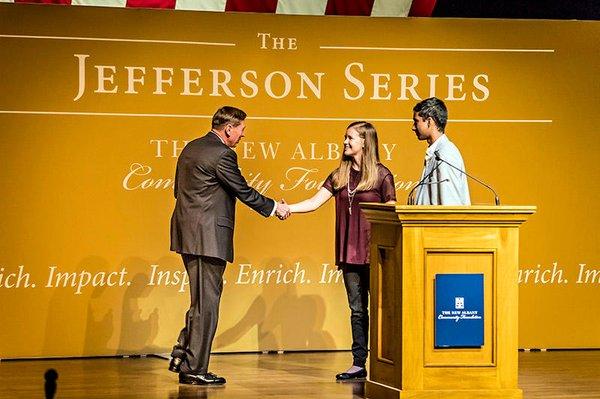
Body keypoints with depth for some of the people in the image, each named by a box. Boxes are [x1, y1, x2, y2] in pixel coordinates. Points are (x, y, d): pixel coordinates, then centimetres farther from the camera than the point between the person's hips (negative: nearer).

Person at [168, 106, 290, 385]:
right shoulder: (222, 155, -14)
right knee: (206, 302, -3)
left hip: (187, 234, 9)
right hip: (208, 236, -9)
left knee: (202, 300, 18)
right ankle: (194, 369, 1)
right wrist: (274, 208, 6)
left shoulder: (190, 148, 13)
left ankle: (181, 355, 15)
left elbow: (179, 189, 20)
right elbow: (244, 192, -8)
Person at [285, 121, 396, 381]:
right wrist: (287, 208, -10)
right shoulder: (340, 175, 11)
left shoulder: (381, 175, -3)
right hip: (349, 252, 5)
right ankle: (359, 364, 10)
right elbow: (315, 202, 6)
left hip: (373, 251, -5)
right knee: (357, 308, 8)